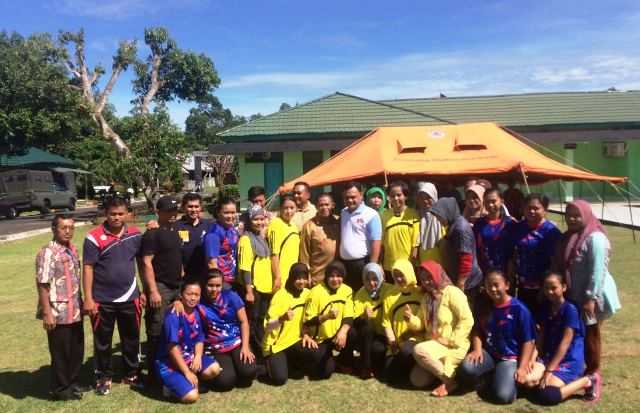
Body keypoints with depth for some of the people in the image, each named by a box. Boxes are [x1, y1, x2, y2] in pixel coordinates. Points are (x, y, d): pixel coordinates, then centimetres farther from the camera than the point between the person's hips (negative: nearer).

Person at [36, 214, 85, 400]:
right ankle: (61, 389, 24)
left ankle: (73, 383, 33)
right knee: (60, 354, 8)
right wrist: (47, 313, -19)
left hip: (75, 312, 7)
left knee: (77, 351, 17)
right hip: (58, 314, -7)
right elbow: (42, 285, -18)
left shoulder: (72, 249, 7)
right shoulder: (47, 253, -16)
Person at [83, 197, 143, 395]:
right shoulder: (94, 237, -10)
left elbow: (142, 262, 9)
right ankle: (103, 377, 30)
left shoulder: (135, 235, 1)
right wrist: (88, 298, -13)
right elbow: (87, 268, -10)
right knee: (102, 341, 12)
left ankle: (131, 374, 33)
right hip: (102, 300, -3)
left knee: (131, 338, 15)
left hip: (129, 297, 3)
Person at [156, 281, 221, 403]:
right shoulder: (173, 315, -21)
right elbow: (172, 347, -22)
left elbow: (199, 339, 6)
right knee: (191, 396, -22)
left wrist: (198, 356, -15)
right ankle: (171, 385, 5)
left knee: (214, 368, -16)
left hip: (188, 357, 7)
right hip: (169, 363, -7)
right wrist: (187, 372, -20)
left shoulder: (197, 313, 1)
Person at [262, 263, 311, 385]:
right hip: (276, 344, -4)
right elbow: (267, 327, -25)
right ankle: (270, 362, 14)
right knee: (279, 379, -20)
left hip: (294, 341, 5)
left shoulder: (307, 293, -3)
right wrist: (282, 318, -43)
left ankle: (290, 363, 7)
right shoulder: (280, 296, -19)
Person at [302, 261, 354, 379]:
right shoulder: (316, 292, -16)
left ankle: (344, 363, 0)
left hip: (337, 335, 3)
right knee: (325, 371, -20)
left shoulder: (347, 290, -6)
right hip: (320, 339, -3)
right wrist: (327, 316, -33)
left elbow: (349, 317, -12)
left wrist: (343, 331, -32)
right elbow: (308, 321, -17)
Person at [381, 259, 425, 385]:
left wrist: (412, 319, -21)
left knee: (406, 351, -37)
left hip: (416, 338, -3)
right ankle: (406, 368, 18)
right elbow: (386, 323, 7)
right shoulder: (390, 295, 11)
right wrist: (391, 341, -7)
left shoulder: (421, 293, 2)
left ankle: (414, 371, -4)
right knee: (390, 375, -12)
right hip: (398, 344, 4)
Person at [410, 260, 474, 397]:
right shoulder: (427, 297, 13)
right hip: (434, 344, 8)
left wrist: (450, 340, -21)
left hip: (454, 347, -8)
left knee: (419, 350, -30)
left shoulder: (452, 293, -12)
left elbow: (467, 321, -19)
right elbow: (424, 325, 14)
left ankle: (449, 381, -13)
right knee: (417, 381, -4)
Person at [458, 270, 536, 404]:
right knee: (466, 368, -29)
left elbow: (528, 341, -9)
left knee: (503, 396, -26)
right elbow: (477, 329, 12)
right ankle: (491, 375, 4)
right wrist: (477, 349, -7)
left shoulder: (519, 309, -11)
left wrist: (522, 368, -16)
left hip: (510, 358, -3)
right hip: (488, 353, 4)